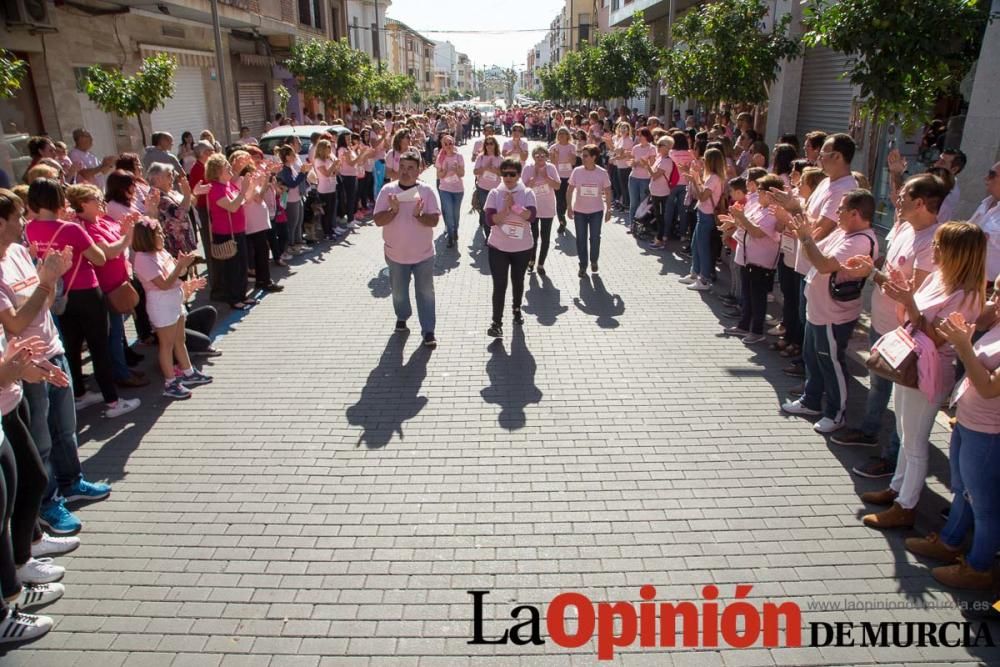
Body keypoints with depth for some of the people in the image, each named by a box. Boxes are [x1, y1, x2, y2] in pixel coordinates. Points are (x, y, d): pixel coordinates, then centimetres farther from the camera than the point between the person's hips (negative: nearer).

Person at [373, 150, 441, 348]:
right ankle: (402, 317, 46)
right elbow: (378, 220, -11)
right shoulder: (388, 190, -8)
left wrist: (418, 215, -33)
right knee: (399, 292, 20)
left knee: (426, 293, 7)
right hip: (396, 254, 1)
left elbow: (434, 220, -15)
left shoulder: (427, 191, -9)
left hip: (423, 254, -1)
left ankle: (428, 330, 17)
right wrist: (393, 210, -28)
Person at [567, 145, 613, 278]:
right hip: (579, 211, 1)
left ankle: (594, 261, 28)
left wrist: (608, 210, 0)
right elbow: (570, 190, 0)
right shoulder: (577, 171, -7)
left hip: (596, 211, -1)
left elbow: (608, 192, 0)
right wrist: (569, 207, -4)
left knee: (595, 238, 6)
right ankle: (583, 265, 17)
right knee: (581, 238, 5)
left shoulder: (602, 173, -8)